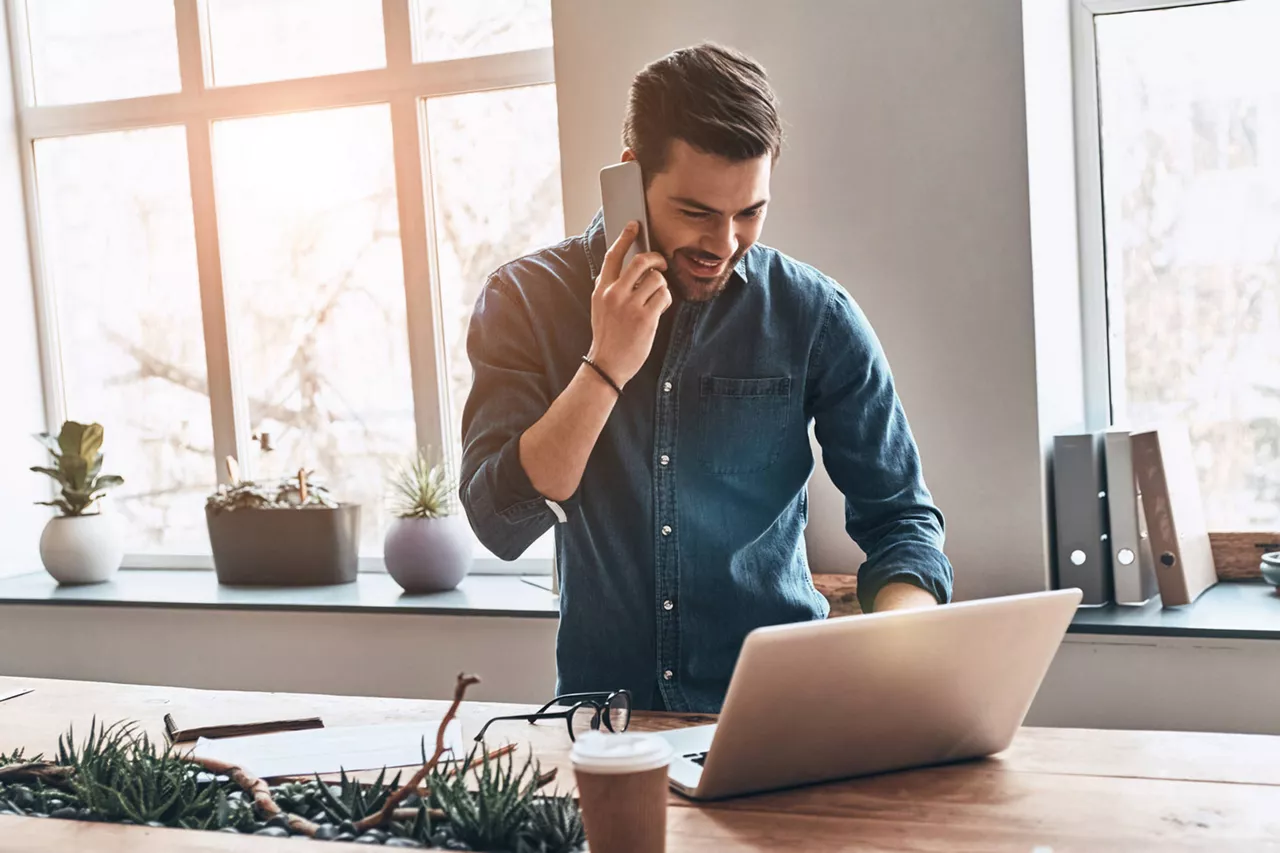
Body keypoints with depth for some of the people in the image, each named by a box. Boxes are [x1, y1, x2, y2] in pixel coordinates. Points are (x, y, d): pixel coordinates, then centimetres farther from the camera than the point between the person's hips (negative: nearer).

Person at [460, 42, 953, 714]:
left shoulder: (814, 318, -1)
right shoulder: (526, 300, -1)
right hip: (604, 703, 0)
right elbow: (500, 525, -8)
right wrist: (607, 367, -18)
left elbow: (898, 517, 3)